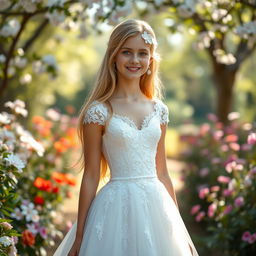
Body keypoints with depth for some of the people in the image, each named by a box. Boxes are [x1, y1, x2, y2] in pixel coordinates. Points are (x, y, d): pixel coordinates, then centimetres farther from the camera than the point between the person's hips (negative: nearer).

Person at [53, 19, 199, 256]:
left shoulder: (159, 110, 7)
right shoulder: (99, 111, -6)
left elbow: (162, 173, 12)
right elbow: (91, 177, -4)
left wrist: (180, 229, 13)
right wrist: (79, 237, -3)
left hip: (156, 206, 4)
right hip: (117, 207, -4)